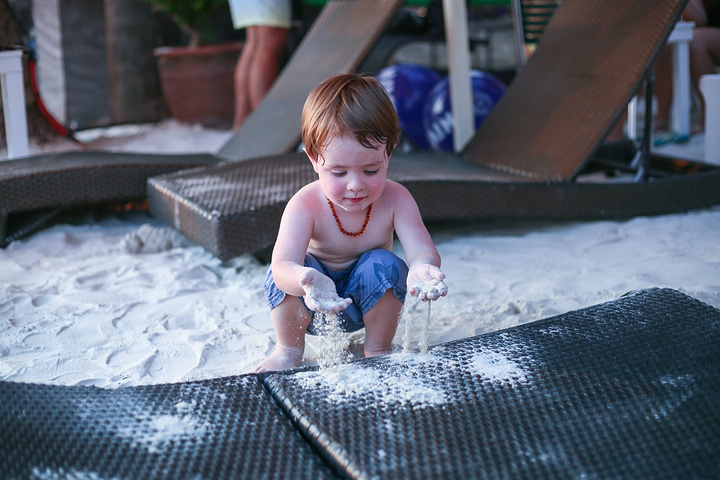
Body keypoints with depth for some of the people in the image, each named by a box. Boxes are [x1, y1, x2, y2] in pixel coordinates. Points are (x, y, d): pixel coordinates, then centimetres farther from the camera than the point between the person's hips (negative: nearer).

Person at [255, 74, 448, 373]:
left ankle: (378, 350, -5)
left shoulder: (395, 199, -21)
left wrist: (422, 268, -59)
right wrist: (307, 280, -68)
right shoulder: (306, 206, -28)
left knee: (384, 265, -29)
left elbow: (423, 250, -31)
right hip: (312, 309, -1)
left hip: (366, 302, 2)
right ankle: (289, 349, -2)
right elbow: (282, 265, -42)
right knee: (283, 275, -31)